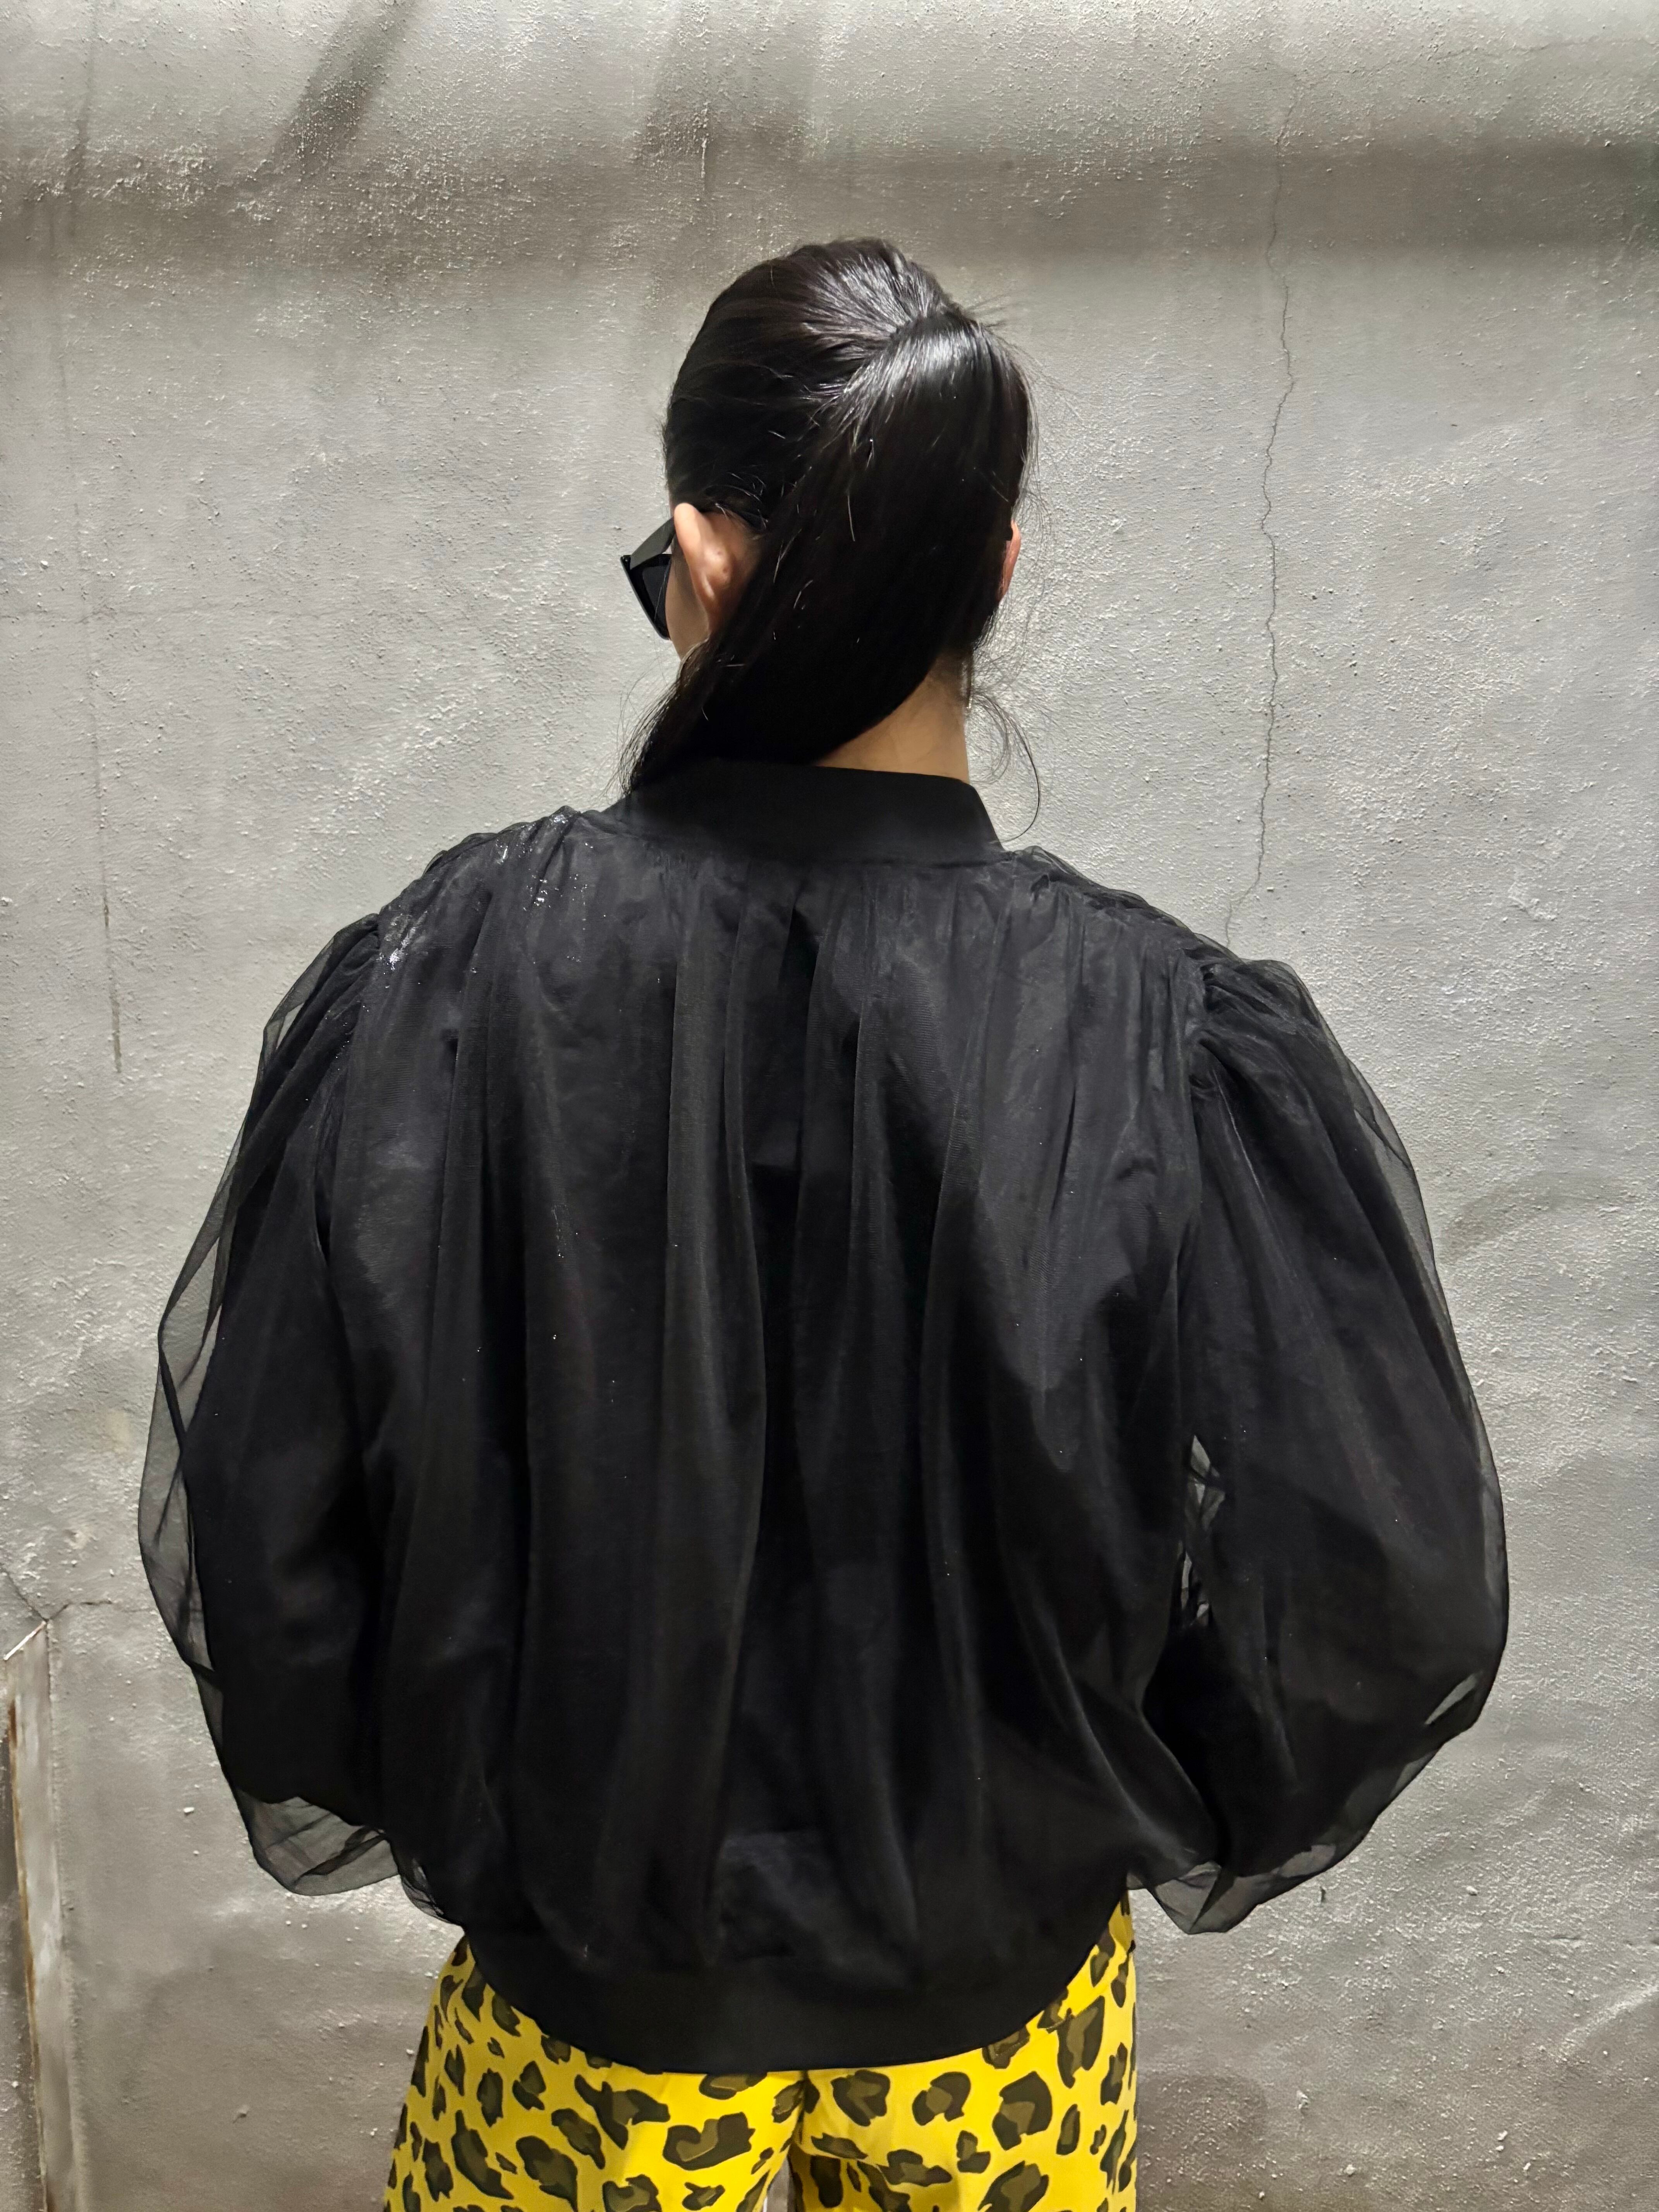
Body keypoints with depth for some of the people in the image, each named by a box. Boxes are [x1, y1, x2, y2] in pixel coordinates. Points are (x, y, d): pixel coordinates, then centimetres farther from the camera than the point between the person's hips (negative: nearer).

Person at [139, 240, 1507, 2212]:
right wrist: (1176, 1827, 4)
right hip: (1005, 1988, 1)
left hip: (591, 1958, 0)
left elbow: (247, 1514, -13)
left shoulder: (445, 980, -24)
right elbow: (1387, 1603, -16)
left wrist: (375, 1807, 6)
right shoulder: (1182, 1052, -25)